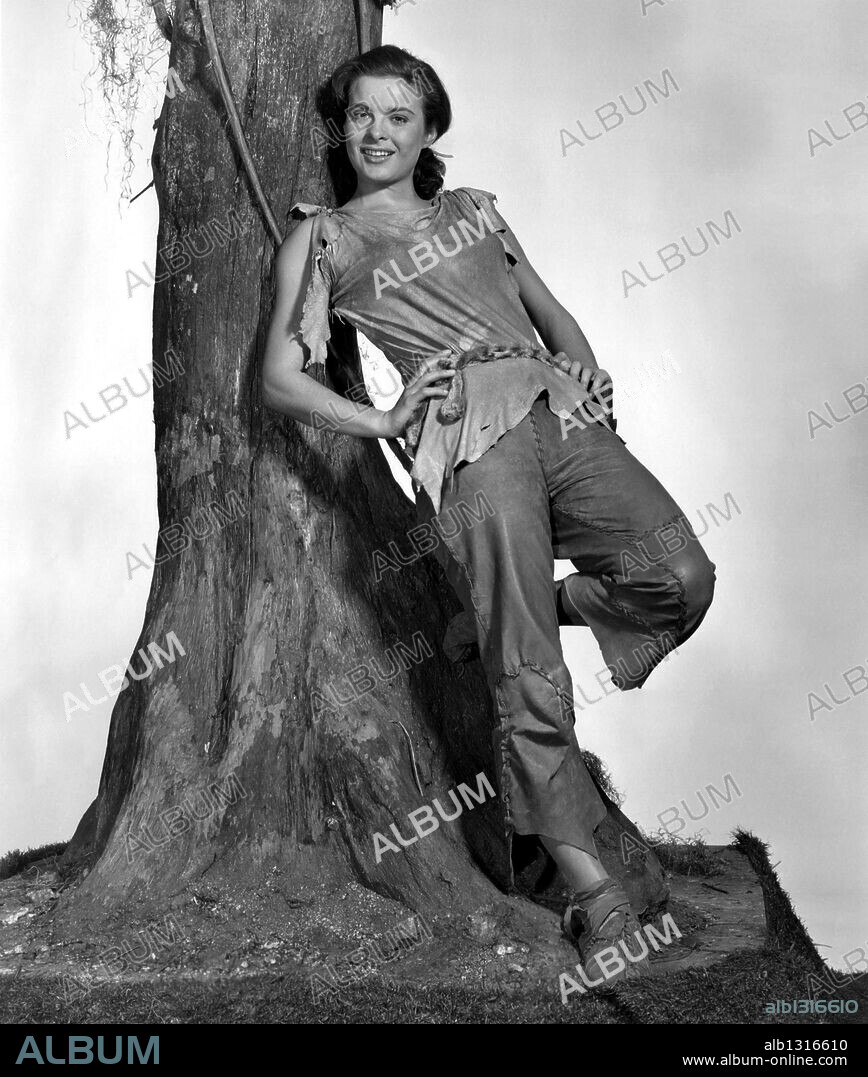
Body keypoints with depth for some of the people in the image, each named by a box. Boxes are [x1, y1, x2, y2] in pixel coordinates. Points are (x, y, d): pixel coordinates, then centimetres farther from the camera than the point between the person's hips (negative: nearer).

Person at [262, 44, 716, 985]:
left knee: (680, 575, -17)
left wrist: (591, 376, 9)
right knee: (528, 677, -11)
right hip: (467, 432, -4)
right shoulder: (322, 238, 17)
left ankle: (508, 609, 11)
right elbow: (280, 380, 11)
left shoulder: (474, 209, 29)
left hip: (559, 412, 5)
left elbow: (550, 309, 30)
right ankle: (590, 886, -1)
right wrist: (383, 421, -3)